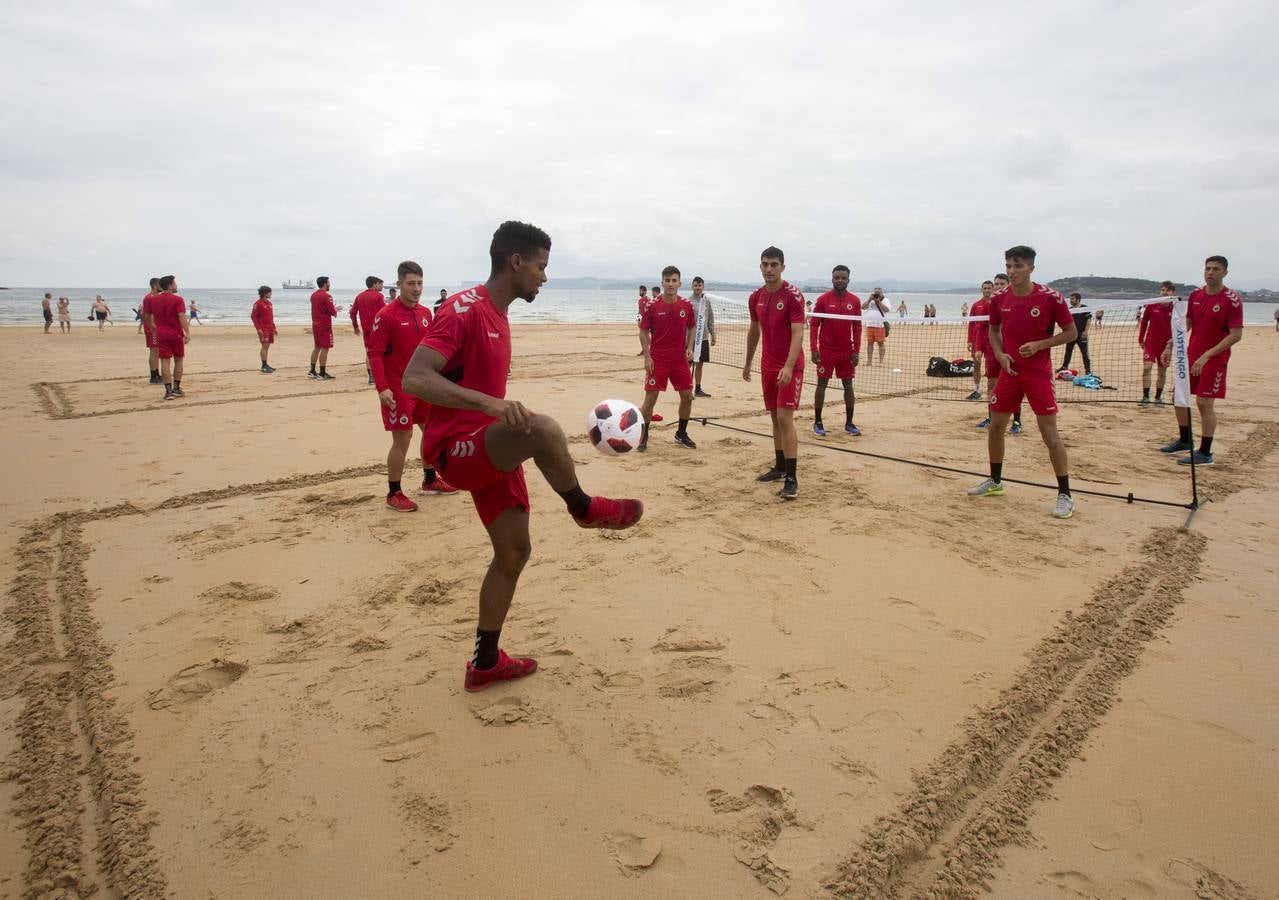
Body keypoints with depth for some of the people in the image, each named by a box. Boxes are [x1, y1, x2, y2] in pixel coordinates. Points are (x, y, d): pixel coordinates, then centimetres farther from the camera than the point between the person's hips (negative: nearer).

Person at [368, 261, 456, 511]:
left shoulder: (425, 313, 7)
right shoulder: (385, 315, -14)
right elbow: (374, 352, -16)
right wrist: (381, 387, -25)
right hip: (398, 388, -7)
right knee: (402, 438, -4)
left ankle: (430, 480, 33)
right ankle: (393, 494, 8)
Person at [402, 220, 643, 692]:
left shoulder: (497, 315, 15)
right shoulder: (463, 308, -15)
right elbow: (414, 379, -27)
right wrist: (490, 403, -38)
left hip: (491, 449, 10)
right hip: (455, 448, -10)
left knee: (514, 552, 13)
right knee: (543, 428, -35)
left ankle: (485, 663, 27)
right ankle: (584, 508, -5)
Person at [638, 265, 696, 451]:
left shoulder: (686, 305, 1)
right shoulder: (653, 306, -6)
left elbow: (691, 328, 14)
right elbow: (643, 331, -2)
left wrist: (689, 347, -2)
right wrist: (647, 357, -9)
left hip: (680, 359, 3)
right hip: (657, 360, -3)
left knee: (687, 396, 5)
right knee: (650, 398, -4)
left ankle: (681, 434, 24)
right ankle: (643, 437, 8)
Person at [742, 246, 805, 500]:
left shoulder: (793, 295, -13)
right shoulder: (756, 297, 7)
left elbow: (798, 333, -20)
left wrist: (789, 367, -31)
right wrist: (748, 363, 24)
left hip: (789, 367, -6)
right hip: (768, 366, 6)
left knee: (785, 418, -13)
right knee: (775, 417, 12)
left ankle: (791, 479, -12)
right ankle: (779, 468, 23)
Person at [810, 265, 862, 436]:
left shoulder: (855, 300, 3)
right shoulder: (823, 299, -4)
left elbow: (857, 327, 6)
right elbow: (813, 325, -3)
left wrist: (856, 351, 0)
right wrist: (813, 350, -11)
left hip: (847, 351, 3)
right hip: (826, 350, -3)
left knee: (848, 385, 5)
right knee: (822, 384, 1)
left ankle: (849, 423, 14)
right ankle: (817, 422, 10)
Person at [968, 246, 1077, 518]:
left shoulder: (1051, 298, -12)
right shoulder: (999, 299, 1)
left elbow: (1071, 333, -4)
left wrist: (1039, 345, -18)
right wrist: (999, 353, -2)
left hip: (1039, 374, -5)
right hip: (1009, 371, 5)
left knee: (1050, 433, -7)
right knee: (995, 427, 10)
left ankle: (1065, 495, 3)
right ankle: (995, 481, 29)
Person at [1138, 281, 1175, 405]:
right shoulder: (1151, 306, -3)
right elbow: (1144, 322, 8)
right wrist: (1141, 339, 8)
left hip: (1166, 344, 1)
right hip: (1151, 342, -1)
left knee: (1162, 371, 8)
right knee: (1146, 367, -13)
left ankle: (1158, 397, 21)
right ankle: (1145, 396, -8)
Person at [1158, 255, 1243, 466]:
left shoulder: (1232, 300, -14)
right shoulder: (1195, 294, 4)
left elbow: (1236, 335, -18)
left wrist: (1207, 355, -24)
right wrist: (1170, 346, 7)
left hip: (1214, 359, -7)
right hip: (1192, 354, 7)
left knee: (1205, 403, -7)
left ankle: (1205, 453, 2)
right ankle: (1184, 441, 29)